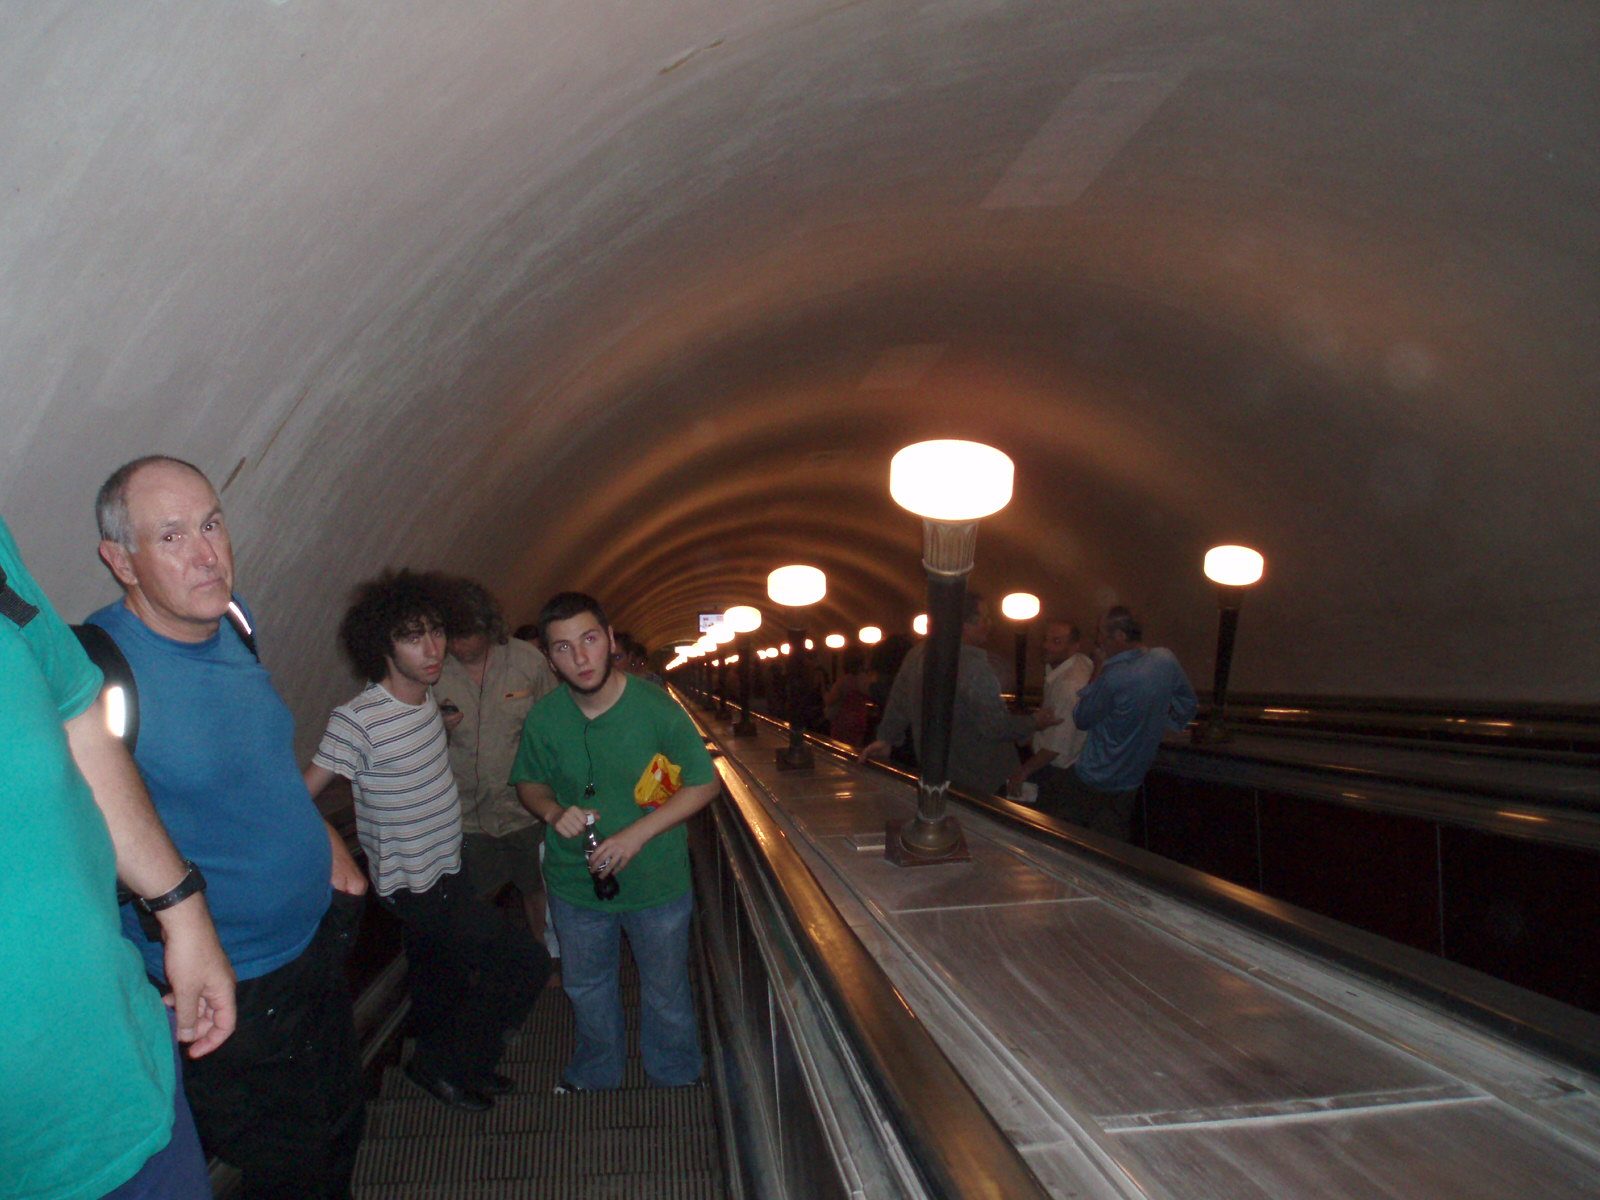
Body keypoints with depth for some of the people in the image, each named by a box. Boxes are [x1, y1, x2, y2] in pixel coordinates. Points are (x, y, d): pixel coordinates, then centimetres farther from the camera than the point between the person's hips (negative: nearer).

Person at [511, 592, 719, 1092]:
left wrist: (637, 834, -23)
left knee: (665, 993, 17)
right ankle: (594, 1075, 54)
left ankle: (675, 1086, 45)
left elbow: (703, 783, -13)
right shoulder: (544, 717, -13)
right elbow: (528, 781, 5)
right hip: (575, 881, 3)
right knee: (586, 987, 25)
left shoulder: (656, 707, -21)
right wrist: (553, 812, -18)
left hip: (656, 879, -2)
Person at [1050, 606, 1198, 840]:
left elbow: (1081, 719, -13)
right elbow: (1188, 704, 11)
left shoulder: (1114, 677, -29)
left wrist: (1099, 670, -10)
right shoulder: (1166, 660, -7)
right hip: (1132, 782, 7)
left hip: (1092, 781, -7)